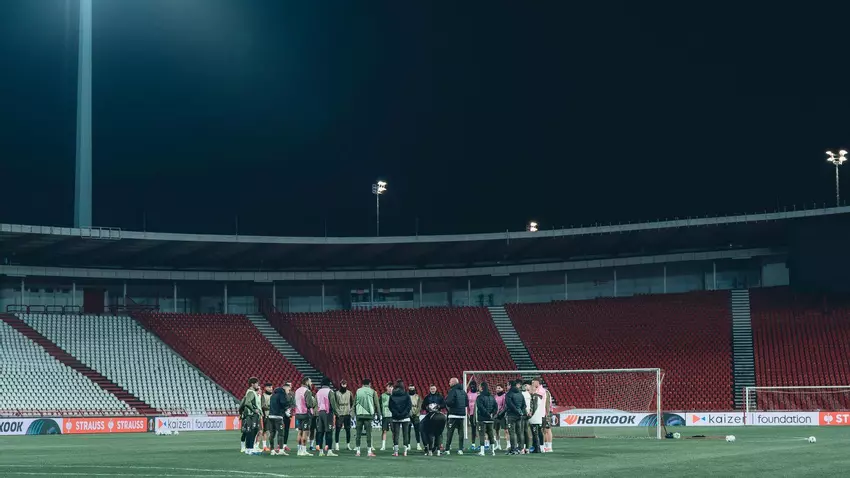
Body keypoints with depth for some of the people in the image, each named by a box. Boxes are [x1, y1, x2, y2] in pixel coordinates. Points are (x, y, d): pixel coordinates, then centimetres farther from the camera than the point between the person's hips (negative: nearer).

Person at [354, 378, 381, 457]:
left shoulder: (358, 391, 7)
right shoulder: (372, 392, 2)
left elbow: (354, 403, 8)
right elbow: (377, 404, 3)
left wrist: (355, 413, 16)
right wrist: (378, 415, 10)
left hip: (359, 414, 2)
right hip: (368, 414, -2)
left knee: (358, 433, 6)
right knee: (368, 433, -2)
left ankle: (358, 451, 7)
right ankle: (369, 451, -4)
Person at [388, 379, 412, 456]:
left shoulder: (392, 396, 0)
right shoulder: (406, 395, -3)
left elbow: (390, 407, -4)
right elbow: (409, 406, -7)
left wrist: (396, 413, -3)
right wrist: (404, 413, -6)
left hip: (395, 418, 1)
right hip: (405, 418, -1)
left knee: (395, 434, 4)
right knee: (405, 434, 4)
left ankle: (396, 451, -1)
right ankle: (405, 451, 1)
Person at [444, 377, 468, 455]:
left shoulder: (452, 391, -9)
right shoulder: (463, 392, 13)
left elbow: (449, 402, -20)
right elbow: (467, 404, 15)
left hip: (454, 414, -6)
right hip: (462, 414, 6)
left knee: (450, 432, -3)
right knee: (461, 431, 9)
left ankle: (447, 449, -4)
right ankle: (461, 449, 7)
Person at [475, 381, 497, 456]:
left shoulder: (479, 397, -10)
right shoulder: (492, 397, 10)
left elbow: (481, 407, -19)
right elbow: (496, 407, 6)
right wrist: (493, 414, 1)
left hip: (482, 419, -6)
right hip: (490, 419, 6)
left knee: (482, 434, -3)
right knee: (490, 434, 15)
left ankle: (482, 451, -7)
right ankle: (492, 450, 17)